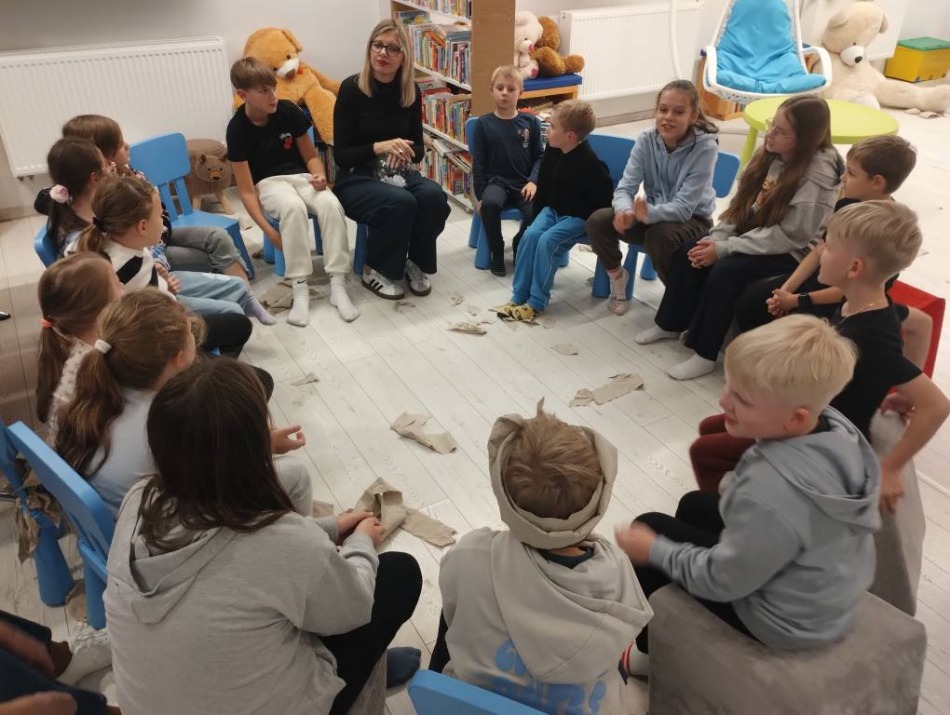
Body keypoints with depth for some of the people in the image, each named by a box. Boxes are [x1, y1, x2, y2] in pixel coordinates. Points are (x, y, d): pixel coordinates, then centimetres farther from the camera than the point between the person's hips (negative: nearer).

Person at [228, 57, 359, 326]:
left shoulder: (288, 111, -6)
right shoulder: (238, 128, -14)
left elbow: (311, 155, 6)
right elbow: (246, 191, -15)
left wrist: (319, 175, -18)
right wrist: (269, 231, -25)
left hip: (300, 175, 3)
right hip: (268, 182, -3)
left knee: (331, 203, -30)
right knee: (293, 206, -37)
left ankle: (338, 284, -27)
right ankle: (300, 289, -31)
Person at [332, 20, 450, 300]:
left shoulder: (411, 92, 2)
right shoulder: (351, 89, -10)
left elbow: (419, 149, 8)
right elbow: (341, 155, -11)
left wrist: (404, 152, -16)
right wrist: (379, 147, -26)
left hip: (400, 173, 4)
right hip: (356, 178, -4)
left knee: (434, 196, -27)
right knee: (401, 202, -33)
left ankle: (416, 264, -3)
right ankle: (375, 270, -9)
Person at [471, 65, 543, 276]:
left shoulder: (530, 122, 4)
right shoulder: (483, 124, 0)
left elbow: (539, 156, 7)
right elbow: (478, 163, 0)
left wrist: (533, 181, -11)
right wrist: (480, 196, -5)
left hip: (524, 183, 1)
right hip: (496, 181, -1)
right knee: (490, 204, -35)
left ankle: (520, 246, 9)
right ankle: (496, 252, -10)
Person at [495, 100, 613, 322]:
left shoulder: (590, 163, -24)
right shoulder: (552, 151, -1)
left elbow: (603, 199, -18)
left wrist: (592, 226, -15)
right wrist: (538, 214, 12)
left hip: (578, 217, -7)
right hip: (552, 209, 7)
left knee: (547, 242, -27)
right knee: (530, 235, -18)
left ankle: (537, 302, -16)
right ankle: (518, 296, -11)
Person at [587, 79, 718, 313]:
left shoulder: (705, 147, -23)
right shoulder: (646, 140, -11)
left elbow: (684, 207, -28)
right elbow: (625, 187, -16)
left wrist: (649, 214, -46)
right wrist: (625, 211, -39)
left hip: (692, 220, -4)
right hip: (652, 213, 4)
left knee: (660, 235, -38)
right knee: (598, 221, -20)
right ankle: (617, 275, 7)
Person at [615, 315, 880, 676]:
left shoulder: (772, 491, -40)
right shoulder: (838, 427, -16)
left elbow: (722, 581, -24)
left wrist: (654, 549, -11)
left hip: (788, 619, -8)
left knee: (650, 528, 3)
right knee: (694, 505, 23)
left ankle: (648, 650, 27)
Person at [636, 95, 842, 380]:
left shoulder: (817, 177, -23)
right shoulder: (771, 154, 0)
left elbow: (789, 236, -25)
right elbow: (741, 203, 5)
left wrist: (723, 248, -25)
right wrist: (716, 237, -12)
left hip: (791, 254, -7)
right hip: (751, 236, 8)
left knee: (725, 270, -29)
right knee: (688, 252, -9)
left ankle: (705, 354, -14)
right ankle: (670, 323, 8)